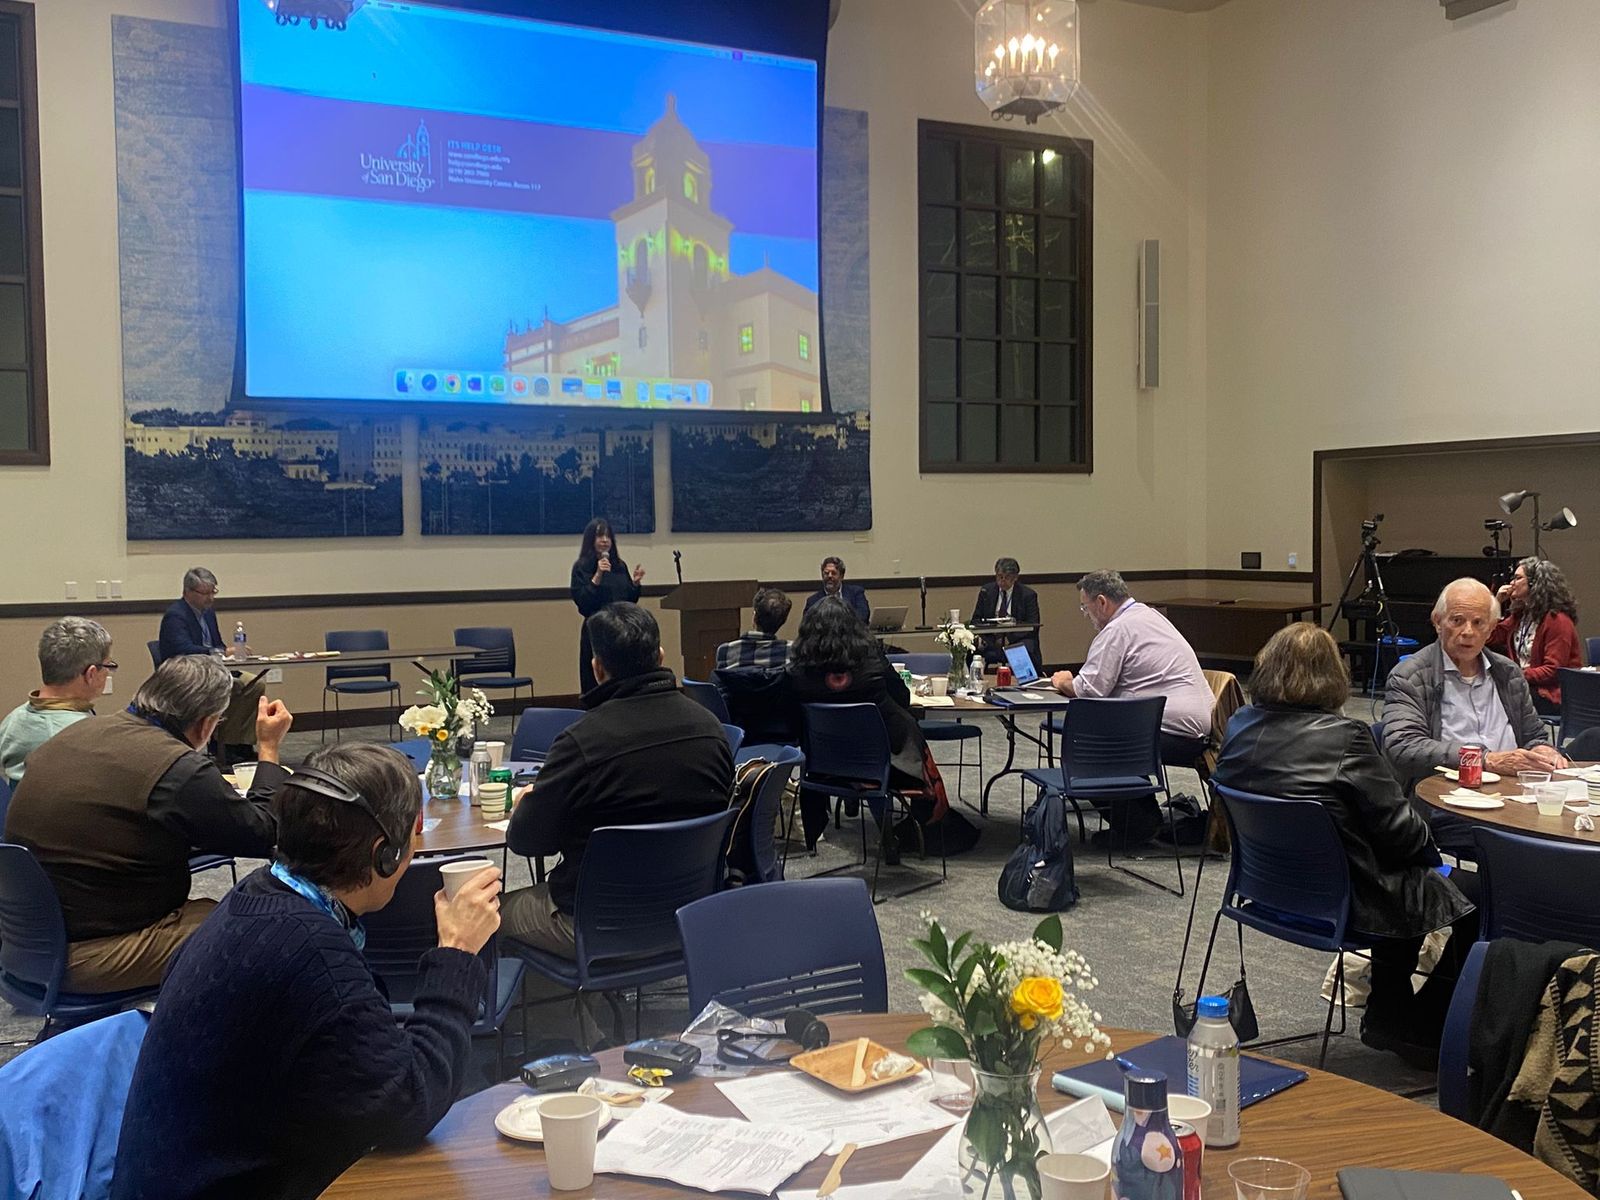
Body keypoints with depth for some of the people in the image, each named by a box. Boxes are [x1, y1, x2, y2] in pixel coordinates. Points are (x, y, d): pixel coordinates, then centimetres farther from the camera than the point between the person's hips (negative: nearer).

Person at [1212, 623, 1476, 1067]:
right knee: (1473, 894, 10)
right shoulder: (1344, 737, -23)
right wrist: (1429, 844, 7)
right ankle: (1424, 1027, 23)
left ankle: (1388, 1017, 39)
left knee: (1404, 880, 30)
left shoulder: (1239, 726, -3)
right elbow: (1398, 829, -18)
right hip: (1343, 899, -8)